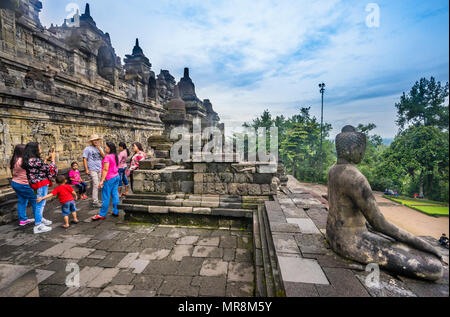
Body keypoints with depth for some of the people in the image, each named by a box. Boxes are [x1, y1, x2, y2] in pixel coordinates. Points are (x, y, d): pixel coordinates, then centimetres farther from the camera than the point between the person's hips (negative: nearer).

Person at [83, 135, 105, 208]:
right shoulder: (88, 148, -1)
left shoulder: (100, 148, 14)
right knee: (96, 185, -9)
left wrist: (99, 148, -8)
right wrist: (86, 169, -11)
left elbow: (103, 156, 1)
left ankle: (95, 199, 20)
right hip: (92, 169, -5)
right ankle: (95, 202, -3)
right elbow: (84, 159, -4)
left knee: (96, 185, 10)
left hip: (100, 169, 6)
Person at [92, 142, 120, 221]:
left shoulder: (108, 157, -16)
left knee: (105, 197, 0)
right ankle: (115, 212, 18)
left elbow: (105, 169, -20)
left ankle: (102, 215, 9)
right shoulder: (115, 156, 9)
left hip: (109, 179, -8)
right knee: (115, 194, 11)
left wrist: (102, 180, -18)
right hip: (116, 176, 8)